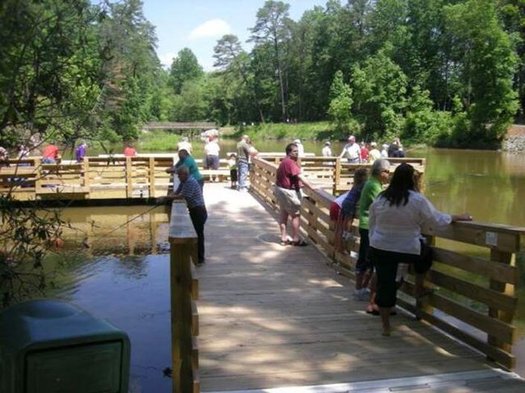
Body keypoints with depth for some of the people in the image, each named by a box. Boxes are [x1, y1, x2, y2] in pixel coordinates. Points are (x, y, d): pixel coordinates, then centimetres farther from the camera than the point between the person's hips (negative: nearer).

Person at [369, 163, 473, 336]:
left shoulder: (380, 199, -1)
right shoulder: (417, 200, -12)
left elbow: (371, 225, 7)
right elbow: (437, 219, -3)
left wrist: (374, 244, 19)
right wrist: (458, 217, 12)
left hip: (380, 249, 3)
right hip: (408, 250, -2)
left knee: (385, 286, 10)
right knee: (426, 253, 30)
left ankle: (385, 326, 17)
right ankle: (418, 289, 35)